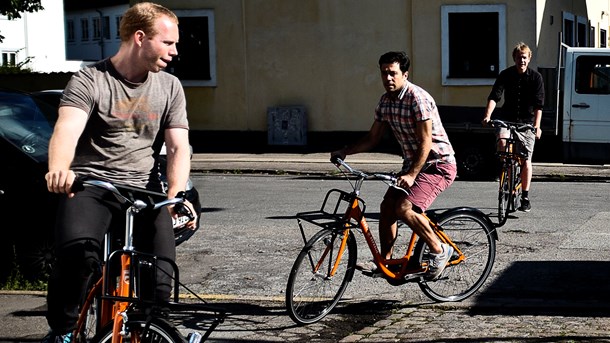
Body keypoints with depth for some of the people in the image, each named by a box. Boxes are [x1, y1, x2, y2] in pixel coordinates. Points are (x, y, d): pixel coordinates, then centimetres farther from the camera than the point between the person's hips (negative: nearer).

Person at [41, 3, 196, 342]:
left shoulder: (170, 88, 11)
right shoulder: (89, 81, -2)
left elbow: (179, 147, 4)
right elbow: (67, 130, -19)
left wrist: (177, 195, -17)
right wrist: (59, 169, -42)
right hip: (89, 187, -3)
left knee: (160, 283, -14)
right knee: (78, 251, -33)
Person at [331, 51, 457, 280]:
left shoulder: (418, 98, -22)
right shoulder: (385, 102, 4)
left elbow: (426, 142, -24)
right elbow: (372, 138, 10)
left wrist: (411, 175, -30)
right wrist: (344, 152, -3)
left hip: (438, 164, -8)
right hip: (412, 164, 9)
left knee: (405, 208, -23)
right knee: (387, 206, 1)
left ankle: (440, 251, -7)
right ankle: (385, 261, 12)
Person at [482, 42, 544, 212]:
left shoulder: (536, 77, -5)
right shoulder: (505, 75, -2)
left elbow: (538, 104, -10)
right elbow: (494, 96, -11)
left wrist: (537, 126, -21)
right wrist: (488, 115, -28)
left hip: (526, 122, -1)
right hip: (507, 119, 1)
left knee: (526, 159, -2)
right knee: (502, 142, -30)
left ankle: (525, 197, 8)